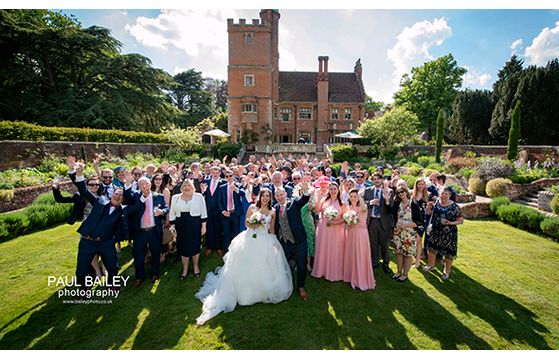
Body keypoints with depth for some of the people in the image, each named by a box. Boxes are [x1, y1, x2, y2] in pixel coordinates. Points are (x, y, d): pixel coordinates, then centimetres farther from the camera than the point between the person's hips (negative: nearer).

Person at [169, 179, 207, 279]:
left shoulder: (199, 197, -5)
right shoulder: (175, 198, 3)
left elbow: (203, 212, -2)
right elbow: (172, 213, 6)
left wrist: (203, 226, -4)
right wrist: (173, 226, 2)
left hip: (195, 225, -2)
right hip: (181, 226, 2)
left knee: (195, 246, 10)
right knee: (183, 247, 11)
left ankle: (196, 266, 34)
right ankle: (185, 268, 31)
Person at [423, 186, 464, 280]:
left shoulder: (454, 206, -15)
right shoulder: (436, 202, -3)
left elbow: (461, 220, -10)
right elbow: (428, 213, 8)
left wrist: (450, 223, -26)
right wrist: (428, 207, -13)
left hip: (448, 234, -4)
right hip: (435, 231, 4)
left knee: (449, 252, 10)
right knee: (432, 248, 18)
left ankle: (447, 271, 34)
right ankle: (430, 265, 43)